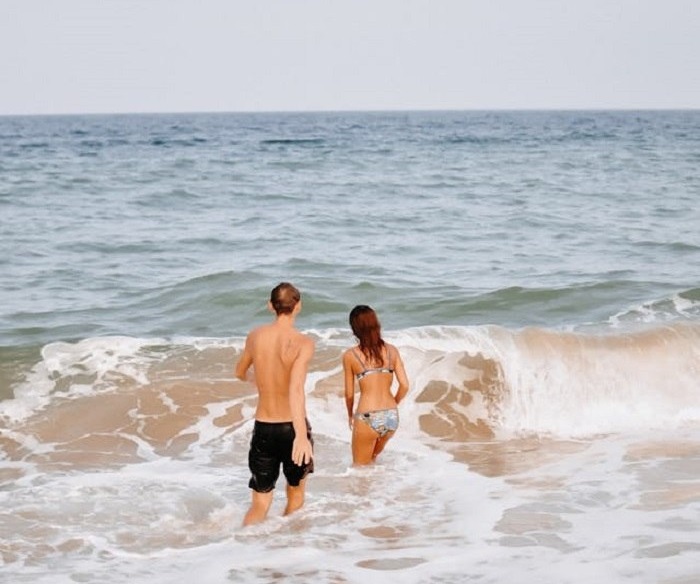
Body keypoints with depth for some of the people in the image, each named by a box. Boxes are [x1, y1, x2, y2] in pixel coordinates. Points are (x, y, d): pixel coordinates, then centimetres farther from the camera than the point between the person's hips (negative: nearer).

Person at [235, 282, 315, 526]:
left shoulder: (255, 337, -2)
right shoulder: (303, 343, -15)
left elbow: (241, 373, 18)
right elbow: (296, 388, -31)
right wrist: (302, 436, -39)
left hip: (263, 428, 2)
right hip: (293, 427, -2)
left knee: (259, 505, 10)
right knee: (296, 496, 22)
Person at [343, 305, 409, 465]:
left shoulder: (350, 355, -4)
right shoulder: (391, 350, 4)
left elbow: (349, 393, 1)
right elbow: (404, 385, 1)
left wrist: (350, 415, 19)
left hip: (367, 418, -4)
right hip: (391, 416, 4)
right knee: (373, 458, 30)